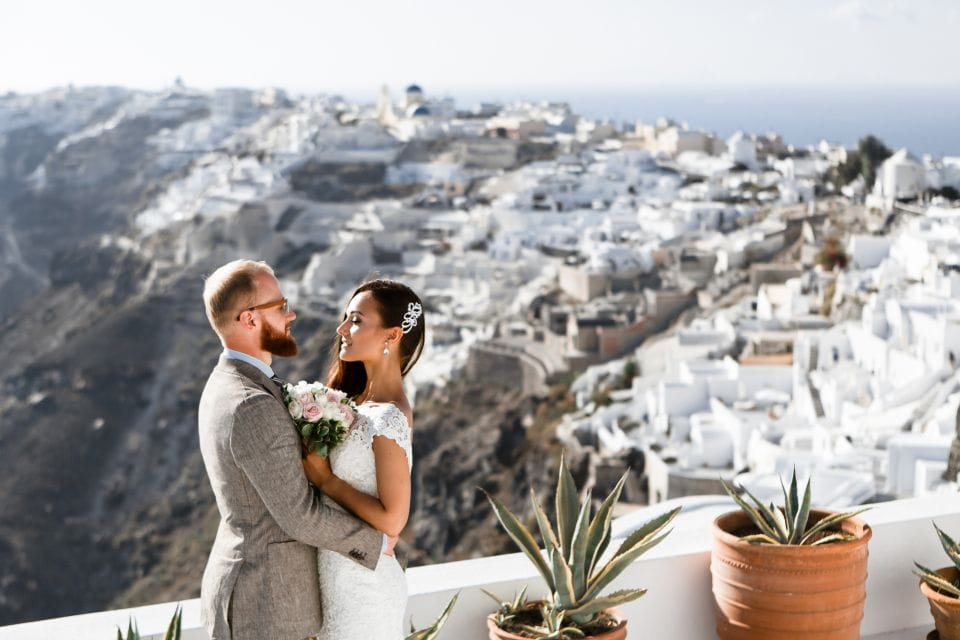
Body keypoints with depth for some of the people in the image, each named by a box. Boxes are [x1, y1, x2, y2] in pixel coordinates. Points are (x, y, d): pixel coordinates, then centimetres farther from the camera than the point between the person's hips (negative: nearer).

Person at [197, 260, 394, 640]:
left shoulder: (224, 388, 6)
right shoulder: (255, 410, -28)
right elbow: (300, 516, -23)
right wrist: (376, 541, -8)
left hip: (241, 584, 10)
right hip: (266, 604, -10)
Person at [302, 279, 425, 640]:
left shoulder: (388, 419, -23)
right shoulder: (358, 400, 3)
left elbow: (392, 519, -24)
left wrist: (324, 479, -19)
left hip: (361, 585, -8)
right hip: (340, 574, 8)